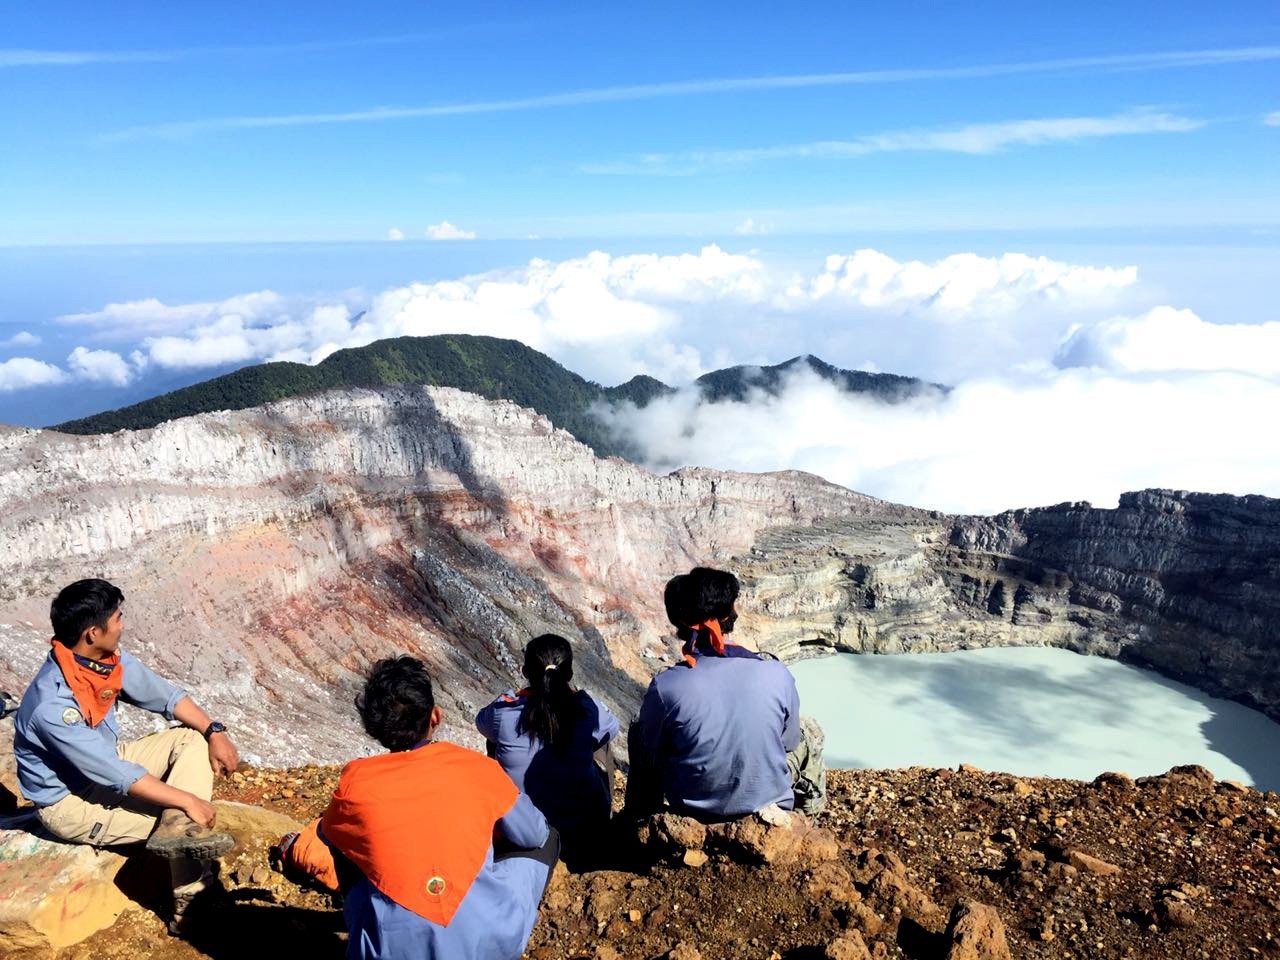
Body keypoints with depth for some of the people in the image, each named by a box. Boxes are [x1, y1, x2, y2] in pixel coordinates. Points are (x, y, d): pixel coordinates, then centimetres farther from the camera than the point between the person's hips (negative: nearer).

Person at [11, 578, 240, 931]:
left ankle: (177, 829, -24)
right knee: (187, 817, -16)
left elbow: (166, 696, 1)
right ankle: (189, 904, -5)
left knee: (194, 738, -8)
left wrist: (214, 731, -13)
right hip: (70, 803, -8)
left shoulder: (112, 660, -12)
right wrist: (187, 801, -29)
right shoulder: (52, 705, -34)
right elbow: (116, 775, -33)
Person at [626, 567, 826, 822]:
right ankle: (811, 806, 51)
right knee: (809, 732, 29)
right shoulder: (777, 674, -20)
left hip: (692, 805, 0)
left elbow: (652, 756, -7)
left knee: (638, 731, 26)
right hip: (767, 798, 1)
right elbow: (789, 742, -2)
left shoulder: (664, 687, -24)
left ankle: (639, 819, 43)